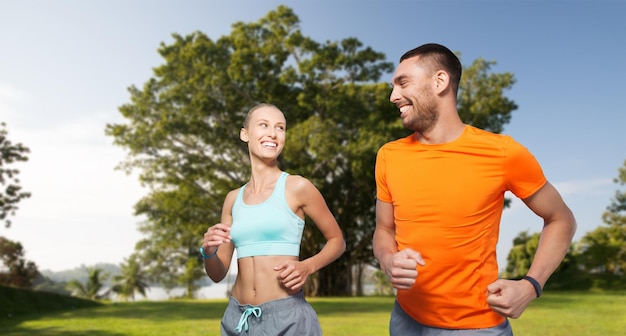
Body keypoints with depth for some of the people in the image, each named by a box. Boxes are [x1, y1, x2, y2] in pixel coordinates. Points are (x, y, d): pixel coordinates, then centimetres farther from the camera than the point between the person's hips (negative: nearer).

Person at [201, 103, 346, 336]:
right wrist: (208, 251, -11)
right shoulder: (233, 198, 6)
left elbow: (337, 241, 4)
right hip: (237, 317, 4)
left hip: (286, 315, -4)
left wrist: (307, 267, -13)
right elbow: (218, 274, 9)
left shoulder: (298, 187, -6)